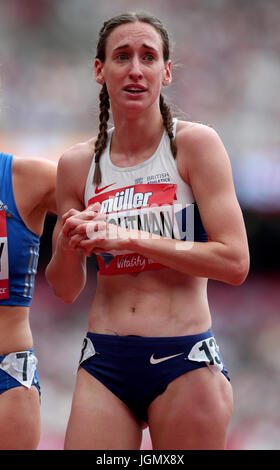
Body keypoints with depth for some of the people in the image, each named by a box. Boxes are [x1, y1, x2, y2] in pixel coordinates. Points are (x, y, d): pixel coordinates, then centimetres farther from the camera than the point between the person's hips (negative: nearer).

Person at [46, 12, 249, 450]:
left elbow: (235, 262, -12)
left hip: (183, 362, -3)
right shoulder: (77, 164, 7)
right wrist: (68, 245, -7)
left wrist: (131, 238, -16)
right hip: (104, 364, 3)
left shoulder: (195, 144, -3)